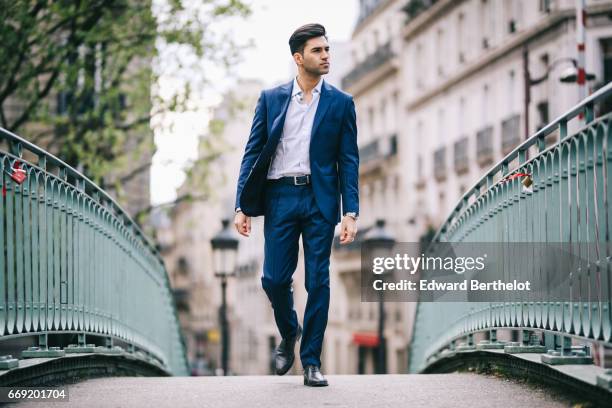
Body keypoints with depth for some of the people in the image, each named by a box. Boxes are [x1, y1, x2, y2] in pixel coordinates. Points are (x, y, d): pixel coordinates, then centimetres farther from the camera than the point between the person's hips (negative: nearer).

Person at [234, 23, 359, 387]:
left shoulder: (341, 103, 5)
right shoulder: (271, 99, 7)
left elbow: (349, 161, 3)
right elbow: (253, 153, 6)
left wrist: (351, 213, -7)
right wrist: (242, 206, -2)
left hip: (320, 200, 0)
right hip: (280, 197, 1)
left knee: (318, 282, 0)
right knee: (275, 278, -1)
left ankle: (312, 361, 10)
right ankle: (289, 333, 29)